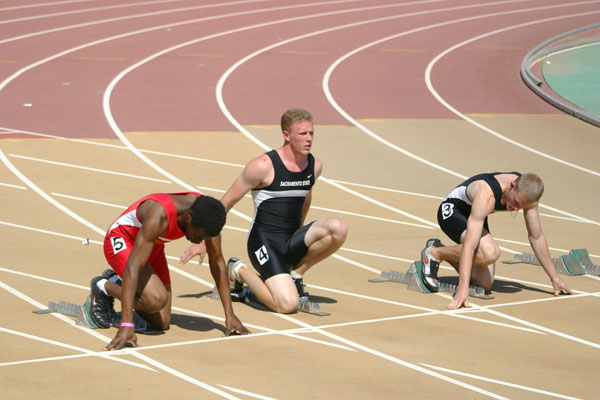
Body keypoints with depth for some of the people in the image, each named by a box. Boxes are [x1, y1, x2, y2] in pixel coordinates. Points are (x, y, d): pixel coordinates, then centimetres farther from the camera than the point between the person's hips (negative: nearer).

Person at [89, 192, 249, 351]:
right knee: (157, 299, -31)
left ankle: (116, 282, 24)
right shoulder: (159, 216, -41)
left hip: (153, 247, 7)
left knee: (162, 324, 2)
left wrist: (230, 315, -12)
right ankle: (103, 286, -3)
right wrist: (126, 326, -52)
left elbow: (218, 263, -9)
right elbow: (133, 267, -45)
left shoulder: (208, 215, -22)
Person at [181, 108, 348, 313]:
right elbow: (227, 202, -4)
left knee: (338, 227, -22)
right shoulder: (263, 166, -13)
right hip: (264, 242, -6)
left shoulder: (315, 165, 5)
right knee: (288, 305, -23)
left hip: (292, 243, 6)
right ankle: (239, 271, 5)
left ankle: (296, 273, 1)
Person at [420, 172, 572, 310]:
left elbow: (536, 237, -6)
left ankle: (439, 248, 18)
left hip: (476, 215, 7)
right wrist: (463, 289, -51)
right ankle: (432, 253, -12)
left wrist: (554, 277, -2)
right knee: (490, 253, -35)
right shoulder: (487, 196, -41)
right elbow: (470, 244, -45)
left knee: (484, 285, -3)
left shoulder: (528, 192, -20)